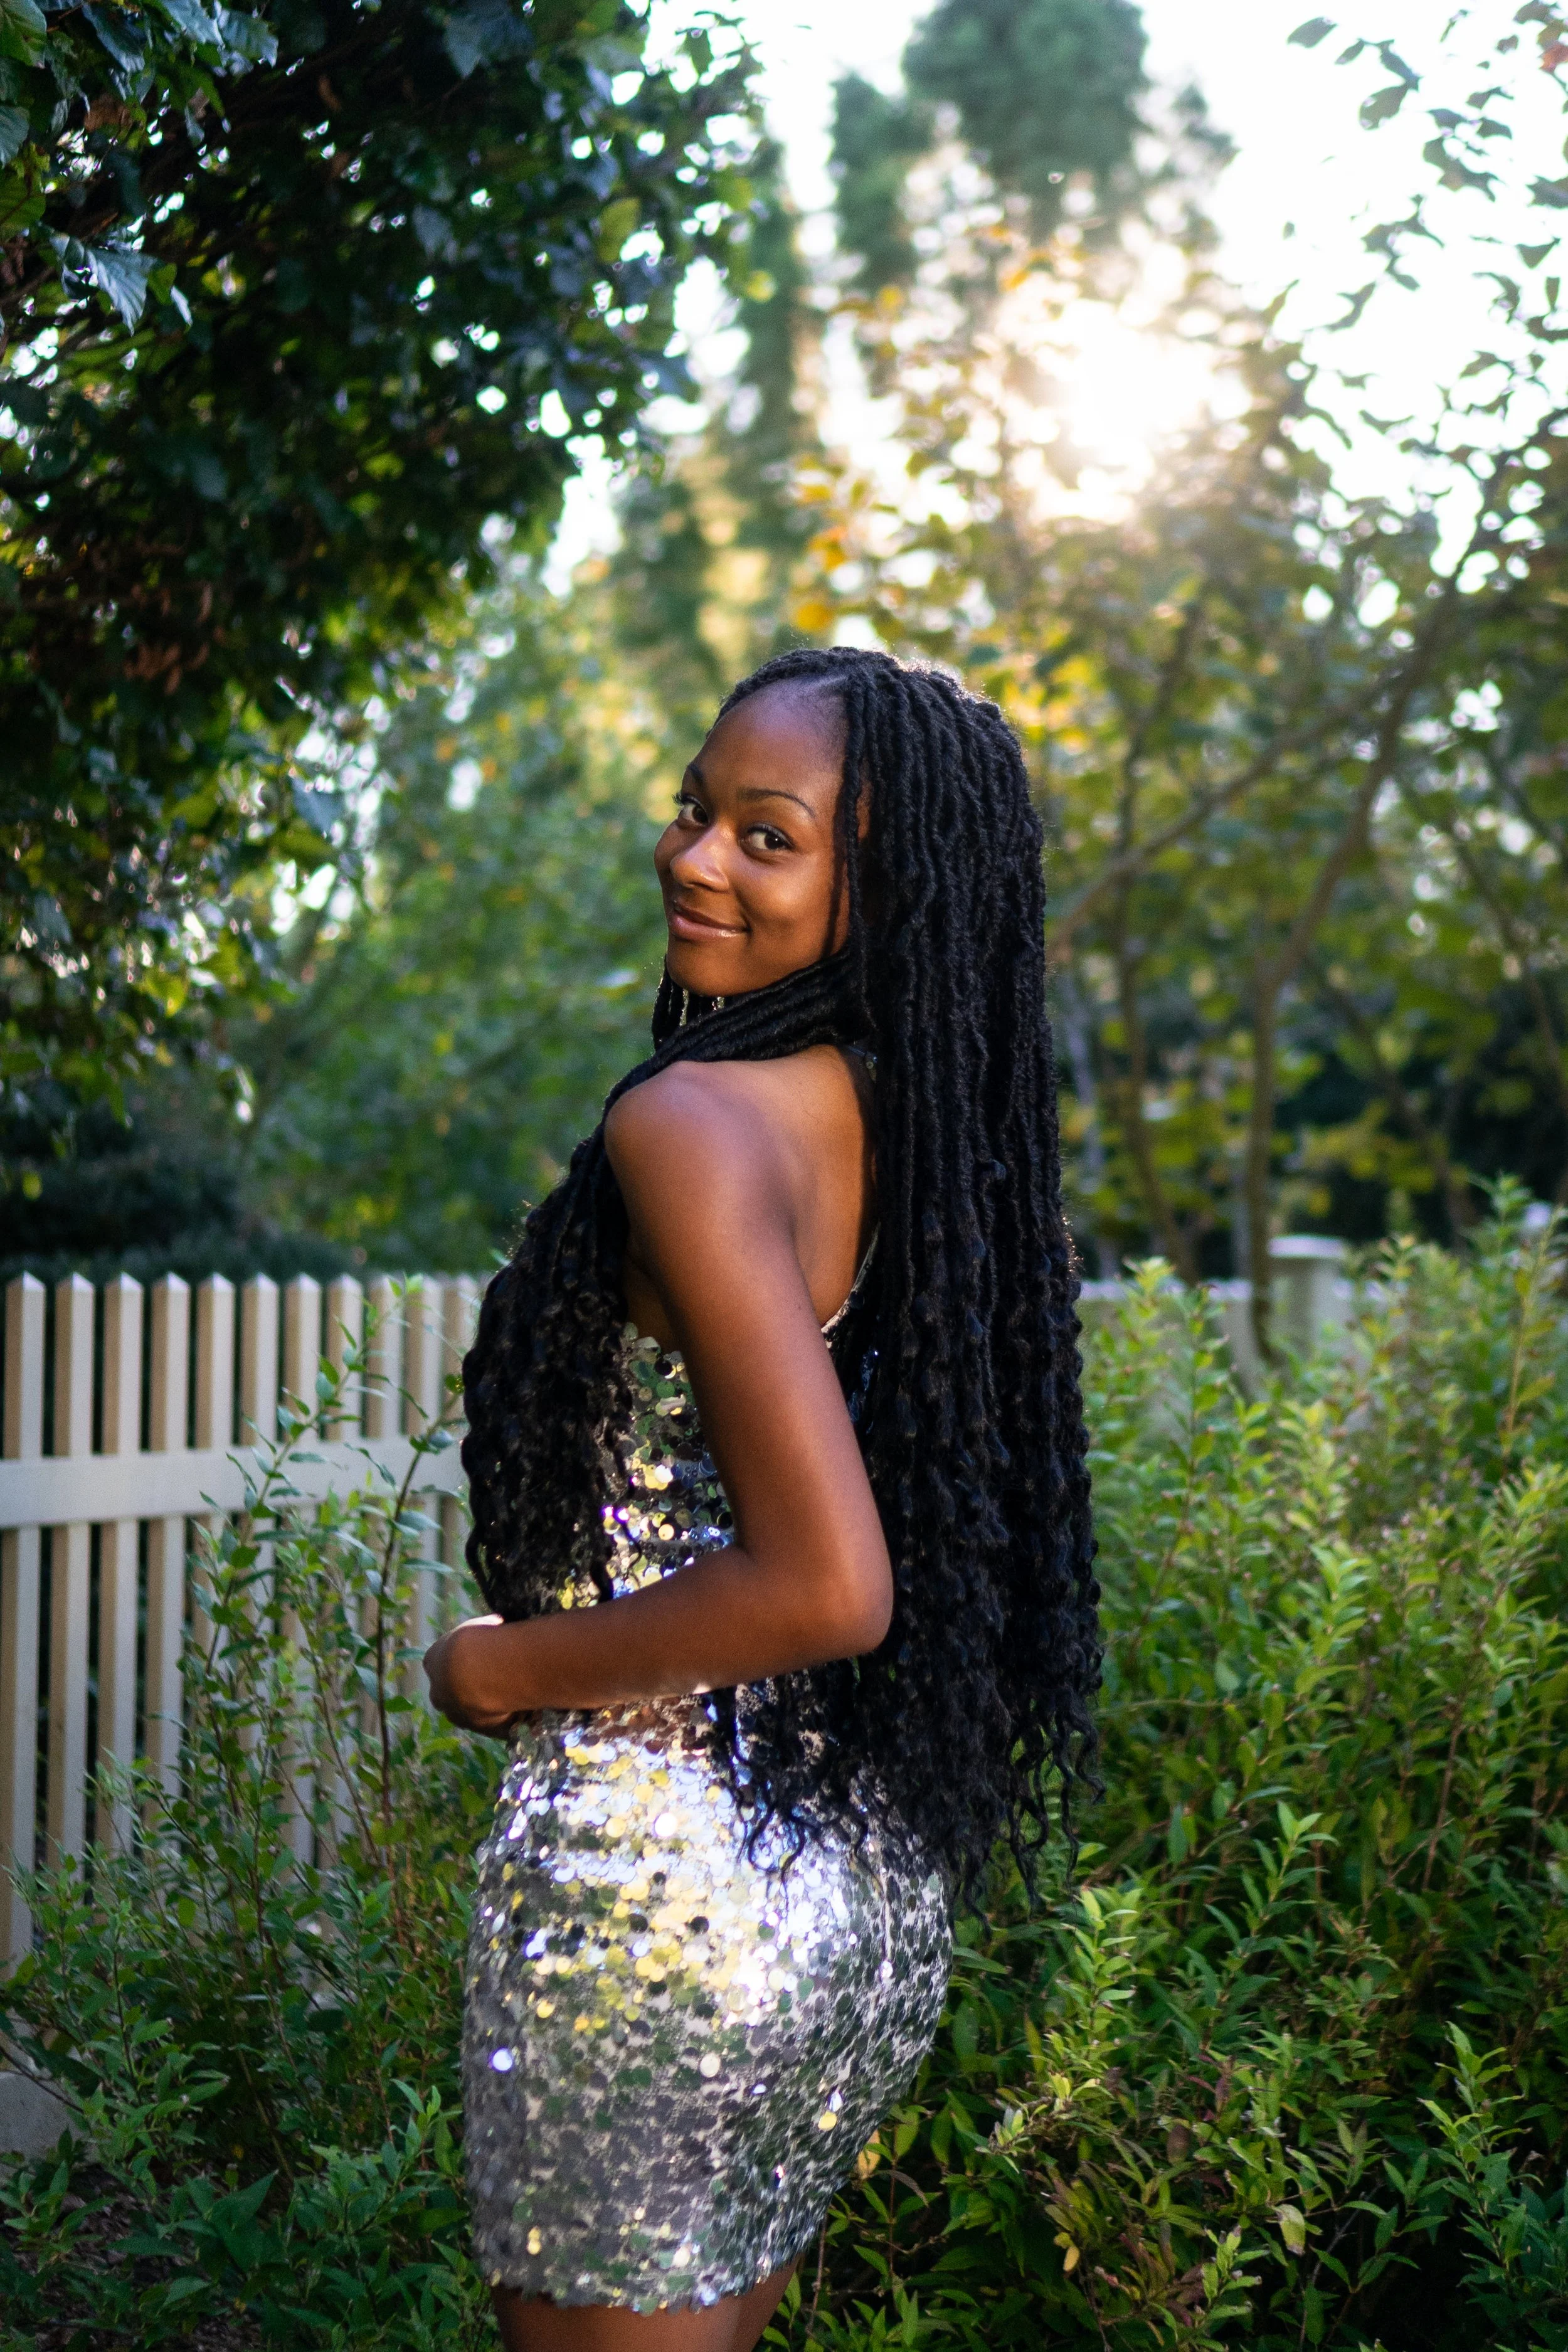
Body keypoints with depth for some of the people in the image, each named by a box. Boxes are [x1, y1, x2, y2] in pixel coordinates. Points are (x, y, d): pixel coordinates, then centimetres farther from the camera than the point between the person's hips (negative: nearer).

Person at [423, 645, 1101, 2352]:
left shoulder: (695, 1122, -18)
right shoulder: (934, 1125, 6)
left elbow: (829, 1586, -26)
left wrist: (507, 1667, -11)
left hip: (654, 1880, -8)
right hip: (878, 1891, 8)